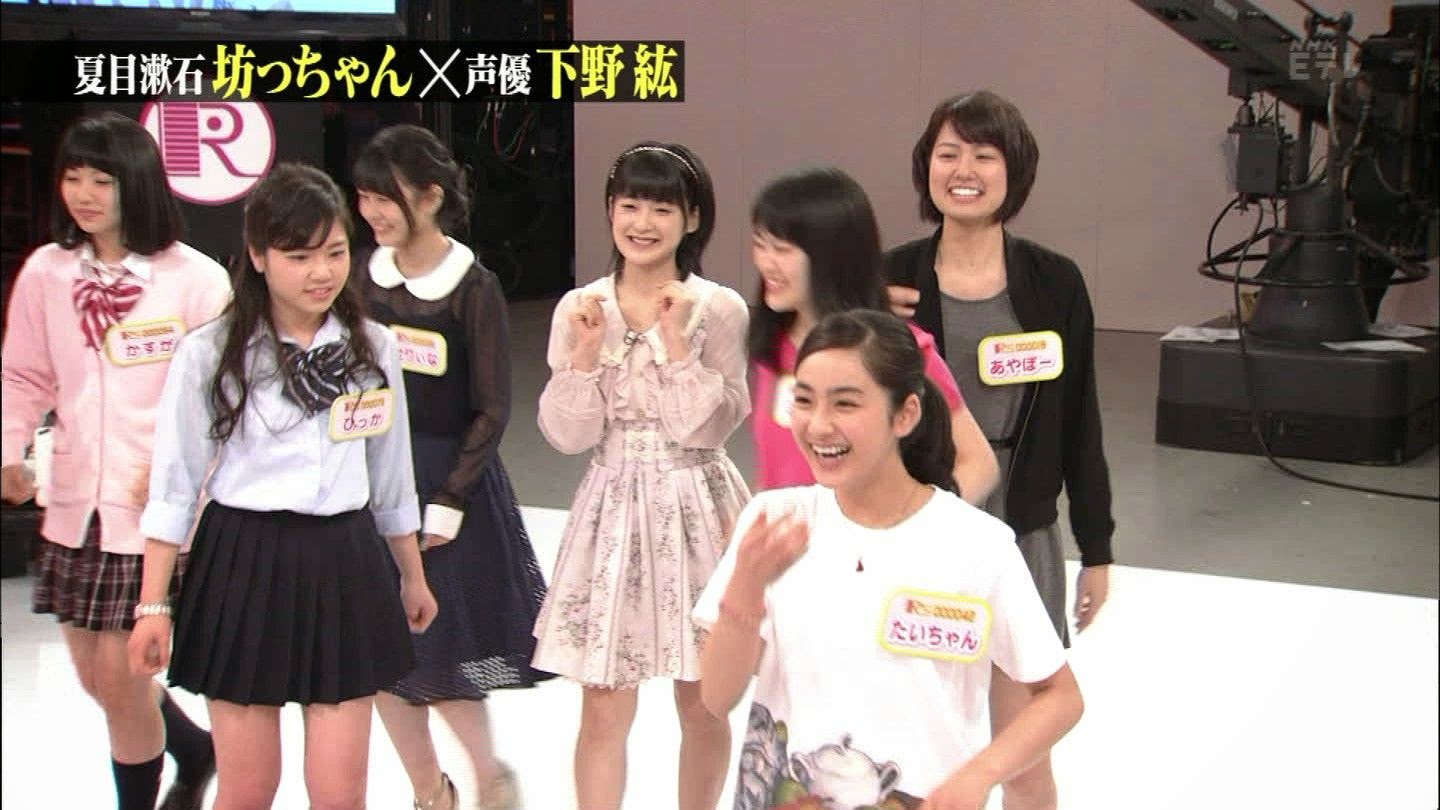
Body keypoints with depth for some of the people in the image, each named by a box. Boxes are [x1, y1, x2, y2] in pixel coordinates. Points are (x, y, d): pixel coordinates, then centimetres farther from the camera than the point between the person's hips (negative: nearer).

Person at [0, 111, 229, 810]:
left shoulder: (194, 279, -9)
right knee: (97, 678, 16)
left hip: (156, 511, -5)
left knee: (119, 678, -3)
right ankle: (196, 753, 43)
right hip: (75, 507, 5)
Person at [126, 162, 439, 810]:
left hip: (343, 567, 2)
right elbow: (174, 486, -3)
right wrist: (153, 604, -4)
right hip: (245, 567, -2)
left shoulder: (374, 348, 3)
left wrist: (413, 577, 20)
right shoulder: (209, 354, -7)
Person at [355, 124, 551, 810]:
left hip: (448, 477, -5)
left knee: (439, 655, -1)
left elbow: (491, 411, -9)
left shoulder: (474, 289, -11)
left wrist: (449, 500, -12)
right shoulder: (362, 280, 2)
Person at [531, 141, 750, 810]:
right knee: (604, 707, 2)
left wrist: (678, 342, -16)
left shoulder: (718, 310, -5)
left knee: (702, 704, 10)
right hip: (614, 508, 1)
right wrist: (585, 353, -13)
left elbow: (708, 430, -11)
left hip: (695, 509, -1)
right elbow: (569, 436, -2)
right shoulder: (580, 309, 1)